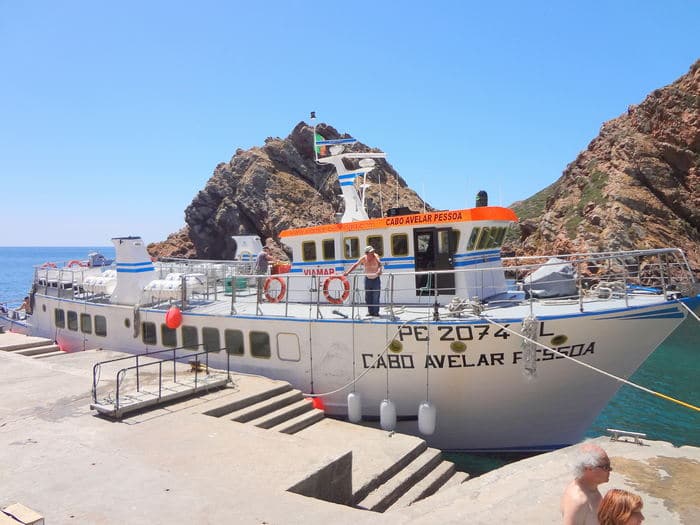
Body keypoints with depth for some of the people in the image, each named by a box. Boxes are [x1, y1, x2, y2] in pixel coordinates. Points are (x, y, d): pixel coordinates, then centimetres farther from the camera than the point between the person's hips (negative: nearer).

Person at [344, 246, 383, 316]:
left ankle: (376, 312, -2)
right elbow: (355, 265, -9)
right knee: (368, 297, 6)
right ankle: (371, 312, 16)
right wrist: (347, 272, -19)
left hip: (376, 279, -3)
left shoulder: (376, 256, -20)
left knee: (376, 296, -8)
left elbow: (379, 264, -37)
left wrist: (379, 270, -58)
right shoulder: (363, 258, -12)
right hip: (367, 279, 3)